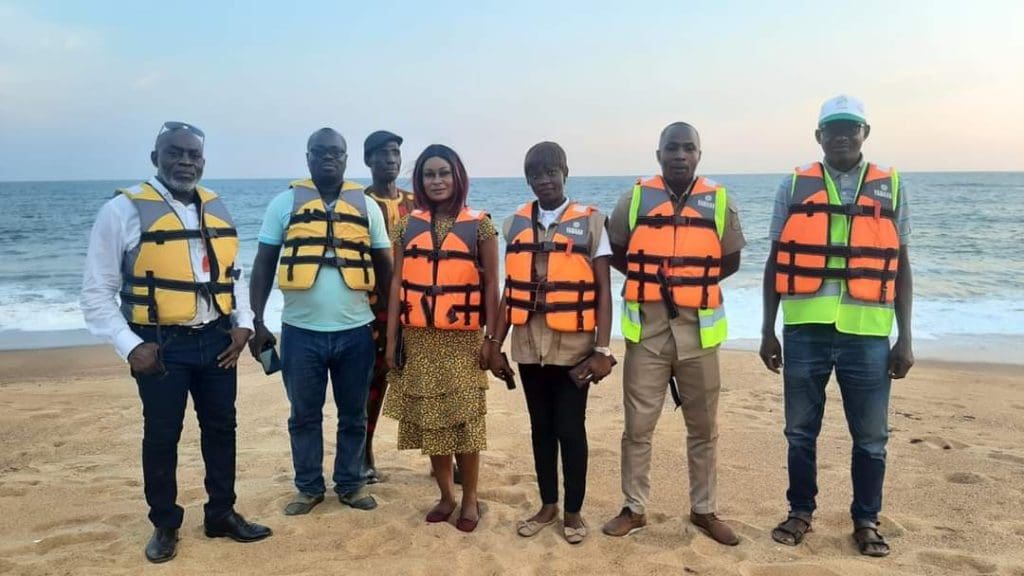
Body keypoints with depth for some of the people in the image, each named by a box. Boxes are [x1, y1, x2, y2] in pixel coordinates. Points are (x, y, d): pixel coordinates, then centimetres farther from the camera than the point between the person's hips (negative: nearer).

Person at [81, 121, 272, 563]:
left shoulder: (216, 208, 7)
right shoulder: (124, 209, -9)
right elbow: (96, 292, -7)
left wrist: (242, 323, 3)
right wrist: (129, 346, -14)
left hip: (216, 339, 5)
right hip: (161, 344, -4)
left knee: (220, 428, 14)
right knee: (161, 437, 8)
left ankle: (221, 514, 31)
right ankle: (164, 525, 27)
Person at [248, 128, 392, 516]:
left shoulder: (366, 206, 6)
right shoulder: (285, 203, 3)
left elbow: (385, 267, 8)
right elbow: (263, 266, 4)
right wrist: (257, 322, -4)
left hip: (355, 331, 1)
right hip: (301, 331, -1)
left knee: (353, 415, 12)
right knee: (304, 415, 11)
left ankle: (351, 483, 27)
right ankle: (309, 486, 27)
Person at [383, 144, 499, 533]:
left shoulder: (480, 225, 0)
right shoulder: (408, 226, 6)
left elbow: (491, 284, 0)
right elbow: (397, 282, 5)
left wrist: (491, 337, -5)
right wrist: (391, 338, 2)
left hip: (463, 338, -3)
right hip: (419, 338, 3)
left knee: (465, 419, 0)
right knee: (428, 418, 9)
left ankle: (470, 499, 16)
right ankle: (446, 495, 24)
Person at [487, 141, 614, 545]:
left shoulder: (590, 221, -2)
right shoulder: (515, 224, 7)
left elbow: (603, 290, -5)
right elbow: (510, 290, 8)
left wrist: (602, 349, -11)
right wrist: (495, 343, 4)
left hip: (573, 345, -3)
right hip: (528, 344, 3)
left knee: (570, 428, 3)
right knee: (541, 427, 13)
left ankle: (574, 511, 21)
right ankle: (548, 505, 28)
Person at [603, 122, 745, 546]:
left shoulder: (720, 201, 2)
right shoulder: (635, 198, 1)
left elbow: (730, 261, 10)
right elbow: (614, 252, 10)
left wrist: (694, 283, -2)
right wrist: (648, 280, -1)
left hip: (698, 329, 1)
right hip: (647, 329, 0)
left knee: (703, 428, 11)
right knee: (638, 426, 5)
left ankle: (704, 509, 26)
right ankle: (634, 509, 20)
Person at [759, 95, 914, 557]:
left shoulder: (890, 187, 7)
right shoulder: (794, 186, 5)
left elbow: (901, 266, 8)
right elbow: (775, 263, 7)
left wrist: (905, 338, 2)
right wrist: (768, 331, 3)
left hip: (867, 334, 0)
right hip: (805, 331, 0)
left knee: (871, 436, 9)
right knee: (801, 430, 11)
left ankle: (866, 521, 26)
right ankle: (801, 512, 27)